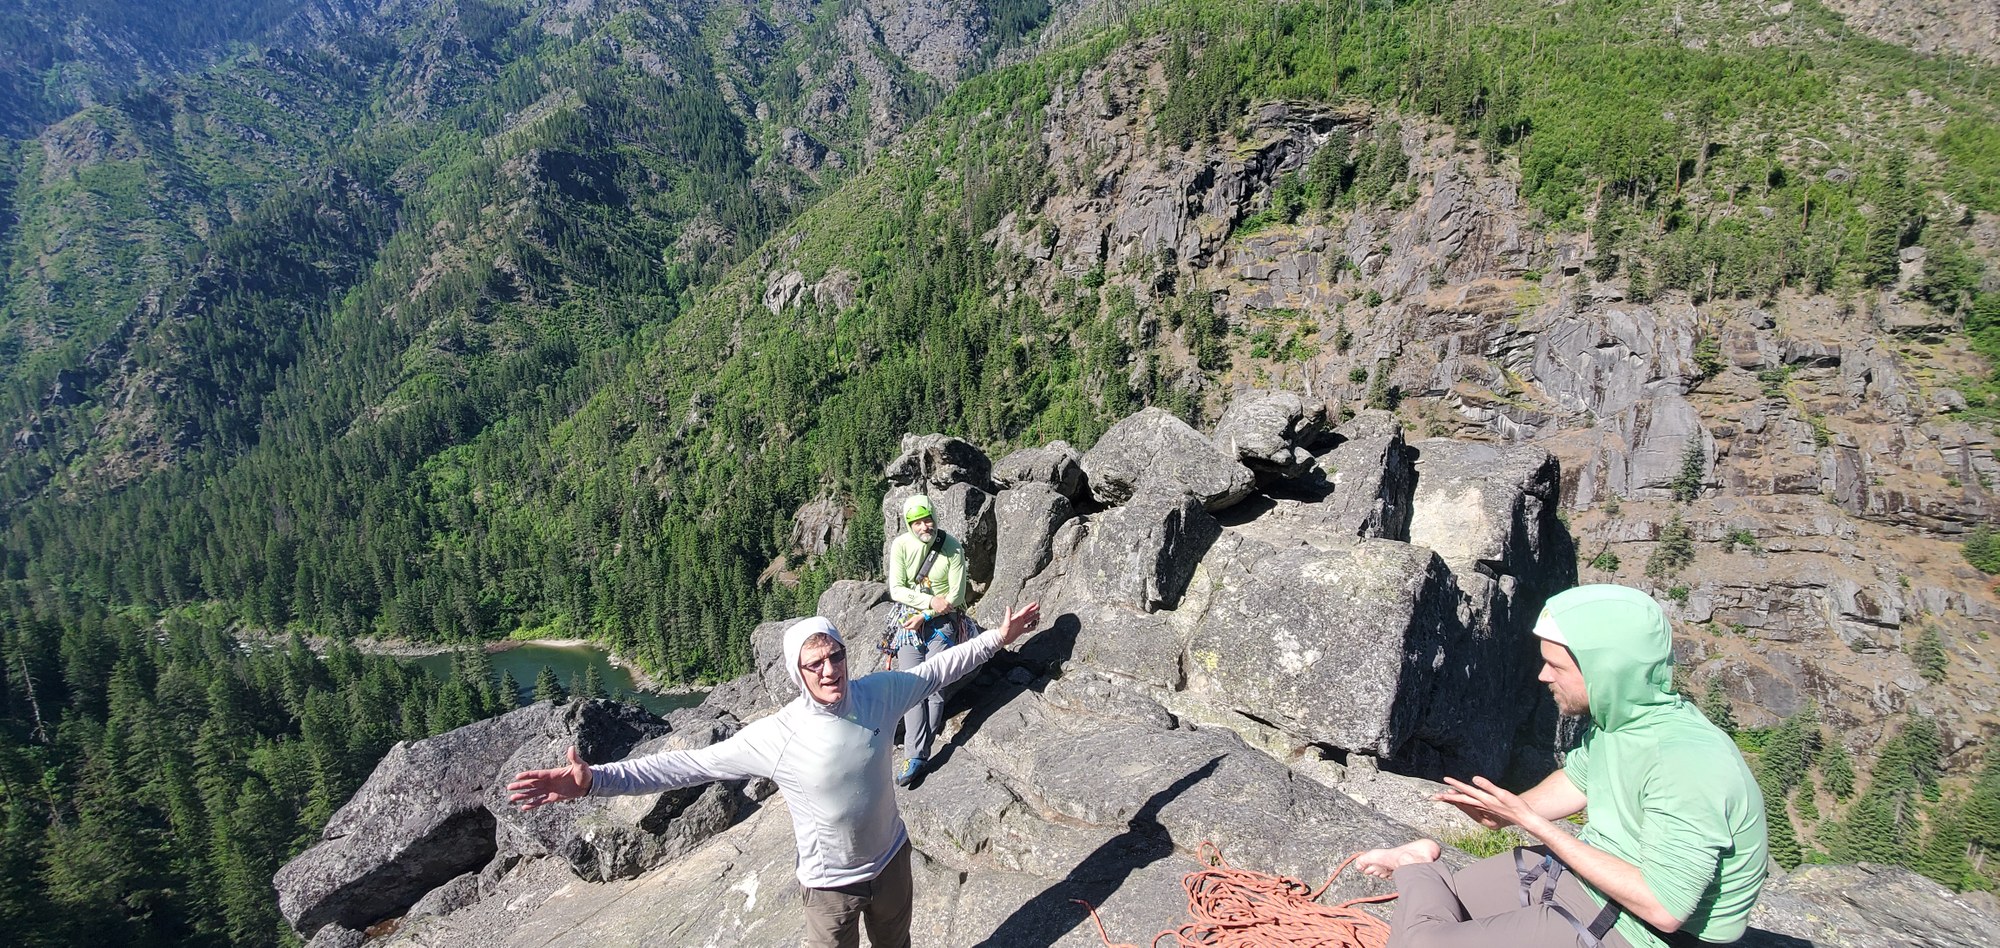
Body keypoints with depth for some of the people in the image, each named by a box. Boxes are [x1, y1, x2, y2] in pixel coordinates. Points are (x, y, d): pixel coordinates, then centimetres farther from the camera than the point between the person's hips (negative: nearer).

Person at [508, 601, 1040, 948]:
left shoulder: (879, 693, -19)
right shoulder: (775, 737, -28)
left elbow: (935, 670, -3)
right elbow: (687, 765, -27)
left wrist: (998, 637, 2)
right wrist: (593, 780, -36)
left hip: (892, 858, 3)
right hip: (833, 882, -3)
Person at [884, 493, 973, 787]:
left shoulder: (952, 547, -10)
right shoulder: (900, 545, -6)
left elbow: (956, 595, -8)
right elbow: (896, 590, -7)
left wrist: (925, 616, -13)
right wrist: (930, 600, -19)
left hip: (942, 621, -1)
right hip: (909, 619, 1)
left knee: (934, 687, -10)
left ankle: (915, 756, -6)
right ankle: (915, 757, -10)